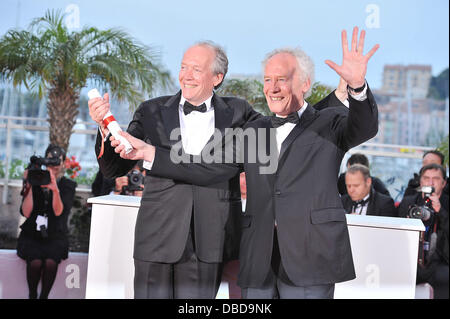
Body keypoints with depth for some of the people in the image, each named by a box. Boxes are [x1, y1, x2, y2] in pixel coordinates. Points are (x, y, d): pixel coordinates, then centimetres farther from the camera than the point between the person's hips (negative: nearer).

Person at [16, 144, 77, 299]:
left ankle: (44, 296, -9)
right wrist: (29, 187, -14)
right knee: (35, 262, -28)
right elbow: (26, 212, -7)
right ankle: (32, 295, -4)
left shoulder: (68, 185, 3)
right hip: (31, 235, 0)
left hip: (55, 236, 0)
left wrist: (55, 189, -29)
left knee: (51, 262, -29)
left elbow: (58, 212, -13)